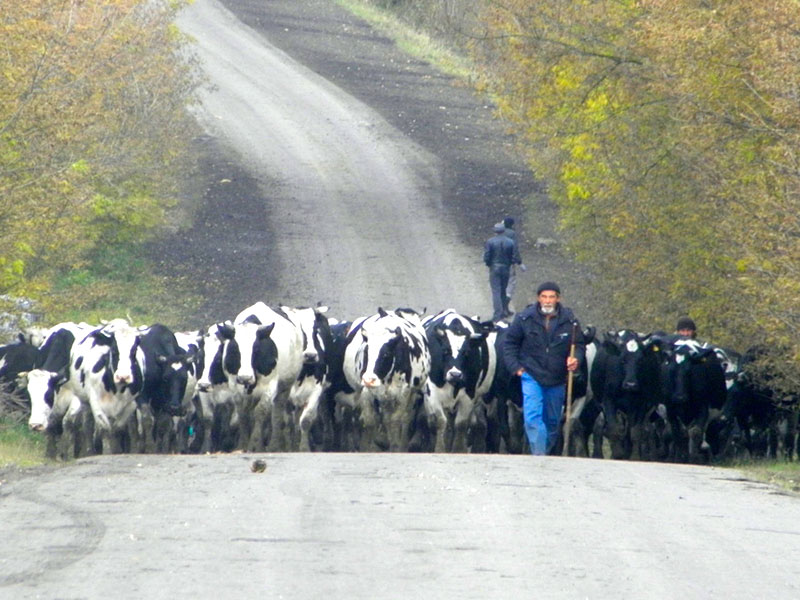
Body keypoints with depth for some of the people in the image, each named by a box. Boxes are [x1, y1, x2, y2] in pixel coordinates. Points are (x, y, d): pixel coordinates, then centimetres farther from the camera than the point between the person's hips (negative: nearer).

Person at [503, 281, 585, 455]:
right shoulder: (525, 318, -6)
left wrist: (576, 359, -13)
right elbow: (509, 343, 4)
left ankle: (547, 450, 31)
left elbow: (579, 345, 8)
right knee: (533, 417, -17)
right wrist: (515, 367, -6)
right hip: (531, 376, -2)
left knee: (553, 421, 14)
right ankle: (539, 455, -21)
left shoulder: (569, 320, -3)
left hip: (557, 380, 2)